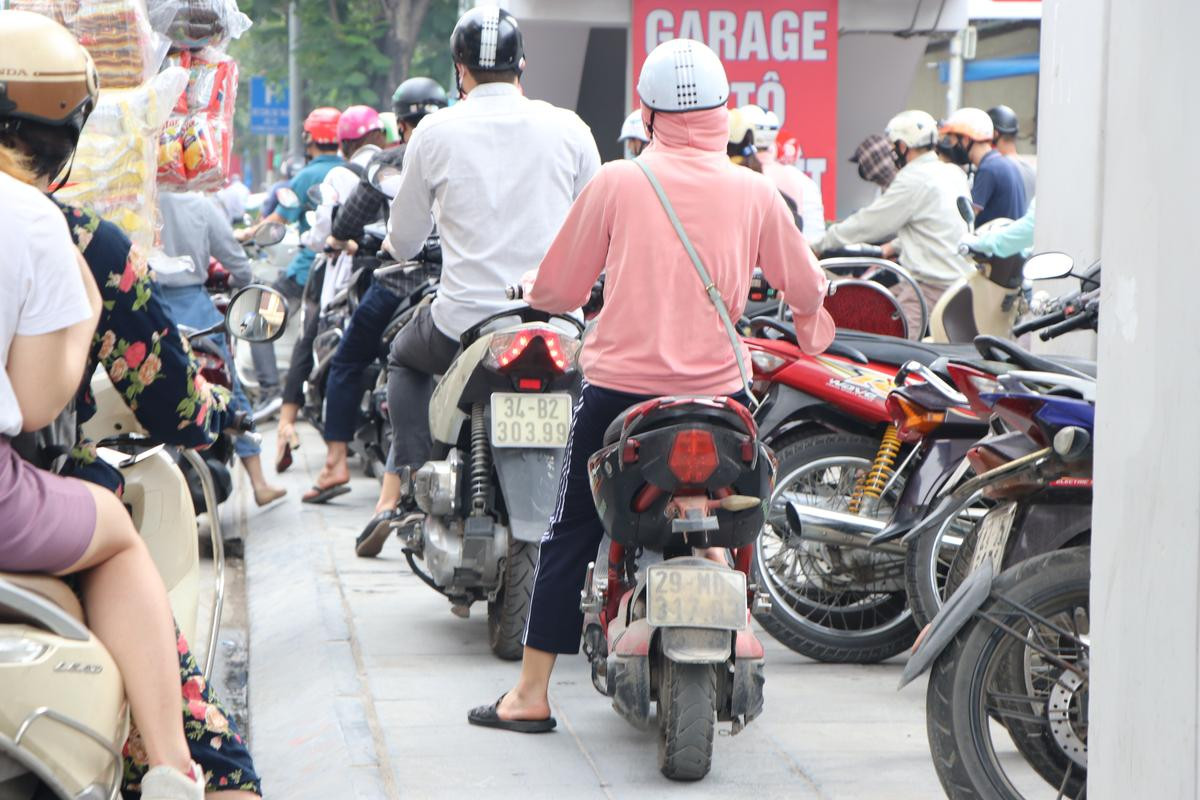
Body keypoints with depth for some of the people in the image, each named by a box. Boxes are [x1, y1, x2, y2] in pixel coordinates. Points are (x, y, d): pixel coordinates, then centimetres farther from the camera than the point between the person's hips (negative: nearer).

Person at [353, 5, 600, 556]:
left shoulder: (436, 130, -1)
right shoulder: (569, 129, 1)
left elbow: (403, 243, 8)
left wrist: (397, 246, 32)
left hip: (464, 322, 0)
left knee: (405, 356, 31)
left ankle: (400, 491, 15)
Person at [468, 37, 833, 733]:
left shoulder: (616, 183, -5)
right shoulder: (755, 193, 0)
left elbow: (558, 289, 2)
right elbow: (805, 286, 12)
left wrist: (538, 292, 26)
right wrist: (814, 331, 35)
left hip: (620, 384, -1)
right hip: (719, 388, 1)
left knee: (571, 535, 9)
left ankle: (532, 694, 10)